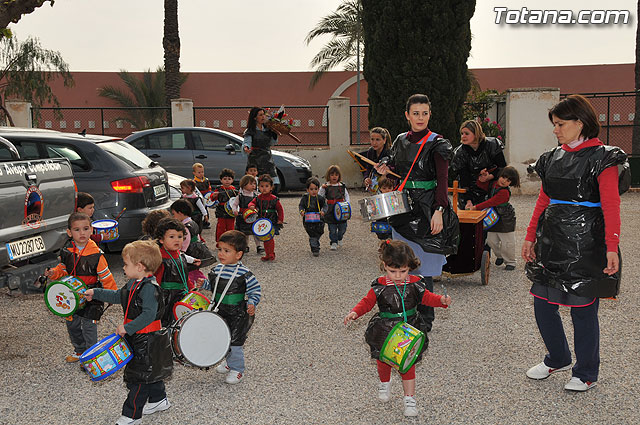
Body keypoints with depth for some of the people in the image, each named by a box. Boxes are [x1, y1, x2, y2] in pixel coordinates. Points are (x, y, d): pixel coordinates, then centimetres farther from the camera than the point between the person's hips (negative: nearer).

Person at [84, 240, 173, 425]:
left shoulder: (149, 288, -24)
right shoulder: (134, 284, 7)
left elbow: (149, 314, -32)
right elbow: (118, 296, 24)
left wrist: (127, 328, -29)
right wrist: (95, 293, 25)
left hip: (147, 341, -10)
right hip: (138, 339, 10)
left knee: (138, 377, -1)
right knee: (150, 371, 23)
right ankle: (159, 400, 40)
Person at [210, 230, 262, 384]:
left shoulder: (244, 273, -16)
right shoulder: (217, 269, 0)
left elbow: (256, 290, -8)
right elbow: (213, 285, 14)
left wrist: (251, 304, -21)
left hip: (238, 315, -6)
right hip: (220, 312, 6)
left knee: (235, 342, -2)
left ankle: (237, 369, 18)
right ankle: (229, 361, 43)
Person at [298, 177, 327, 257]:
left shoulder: (320, 198, -1)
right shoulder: (305, 198, -1)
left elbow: (325, 206, 1)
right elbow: (300, 205, 5)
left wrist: (323, 211, -19)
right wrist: (301, 211, -16)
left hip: (318, 220, 2)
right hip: (308, 220, -1)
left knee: (317, 235, 9)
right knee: (313, 236, -7)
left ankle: (315, 248, 28)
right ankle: (315, 249, -3)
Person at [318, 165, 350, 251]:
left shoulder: (342, 186, 7)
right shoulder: (326, 187, 0)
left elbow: (347, 196, 12)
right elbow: (319, 197, -4)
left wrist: (347, 203, -5)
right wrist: (322, 188, -17)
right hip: (331, 212, -2)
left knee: (342, 227, 10)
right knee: (332, 229, 1)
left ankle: (339, 239, 36)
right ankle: (333, 242, 17)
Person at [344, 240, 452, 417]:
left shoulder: (415, 283, -10)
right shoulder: (379, 286, -14)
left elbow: (427, 297, 2)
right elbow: (367, 302, -6)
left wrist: (441, 300, -16)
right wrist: (355, 312, -23)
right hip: (385, 331, 0)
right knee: (383, 360, 19)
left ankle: (409, 398, 19)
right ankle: (385, 383, 50)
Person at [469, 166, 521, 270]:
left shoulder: (505, 192, -23)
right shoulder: (493, 184, 1)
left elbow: (491, 202, -24)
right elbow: (480, 185, 10)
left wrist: (476, 207, -22)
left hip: (506, 221, -7)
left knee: (507, 243, 1)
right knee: (491, 240, 11)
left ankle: (510, 262, 18)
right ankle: (500, 256, 35)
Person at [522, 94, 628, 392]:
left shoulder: (601, 159, -7)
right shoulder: (553, 158, 12)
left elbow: (611, 207, -13)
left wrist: (611, 248, -20)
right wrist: (530, 237, 13)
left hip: (584, 244, -6)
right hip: (551, 241, 6)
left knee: (583, 309, 2)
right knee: (542, 304, 10)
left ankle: (586, 373, 20)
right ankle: (558, 360, 32)